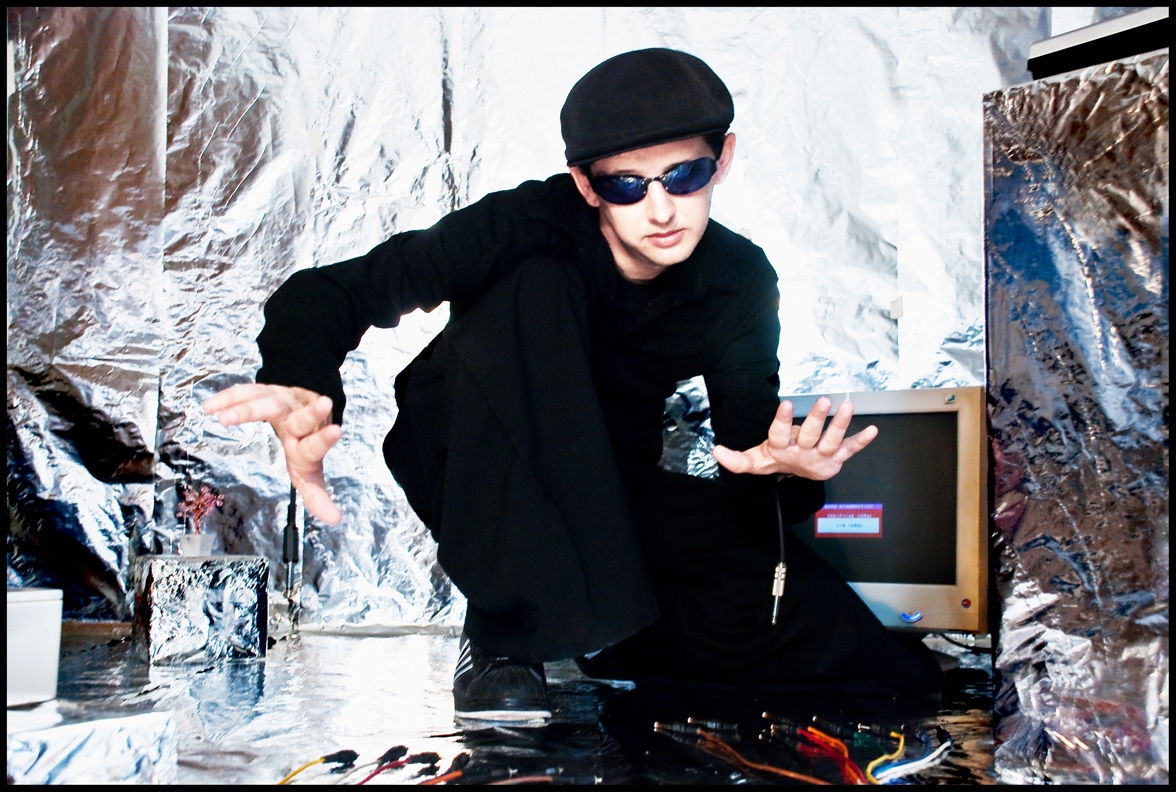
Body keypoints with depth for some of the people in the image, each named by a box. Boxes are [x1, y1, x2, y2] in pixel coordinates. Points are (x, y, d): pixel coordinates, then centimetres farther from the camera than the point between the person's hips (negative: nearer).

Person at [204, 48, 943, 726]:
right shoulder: (530, 226, -23)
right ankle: (506, 627, -28)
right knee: (532, 294, -34)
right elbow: (330, 293, -26)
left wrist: (785, 467, -38)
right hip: (470, 471, -2)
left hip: (604, 494, 3)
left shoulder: (739, 282, -11)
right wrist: (305, 390, -49)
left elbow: (749, 440, -12)